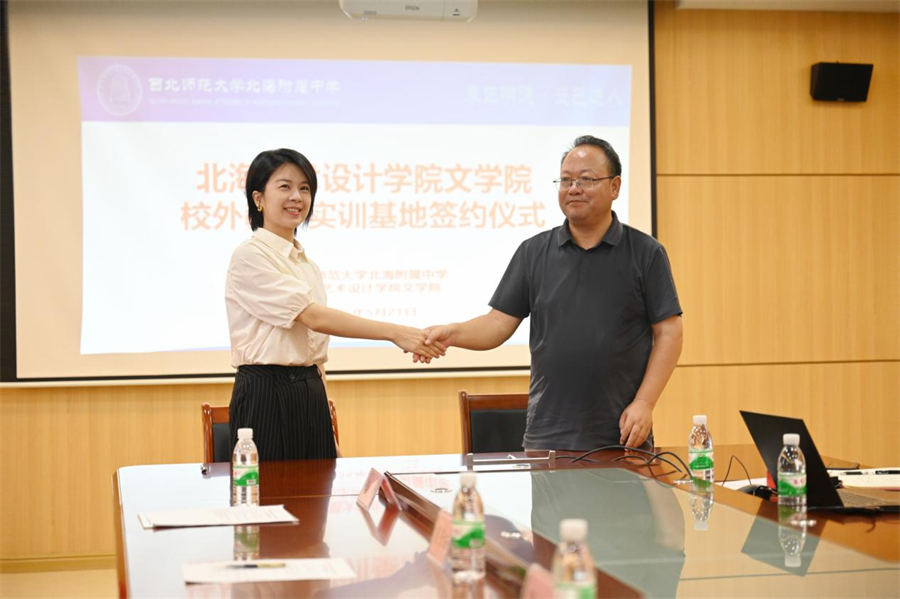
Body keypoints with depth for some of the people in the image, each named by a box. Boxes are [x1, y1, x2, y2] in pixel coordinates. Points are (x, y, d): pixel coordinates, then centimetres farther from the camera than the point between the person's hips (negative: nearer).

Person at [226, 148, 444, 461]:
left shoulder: (306, 264, 15)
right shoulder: (250, 256, -9)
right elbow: (313, 317, -19)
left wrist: (328, 431, 15)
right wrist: (396, 333, -27)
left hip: (311, 399, 7)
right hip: (266, 399, -7)